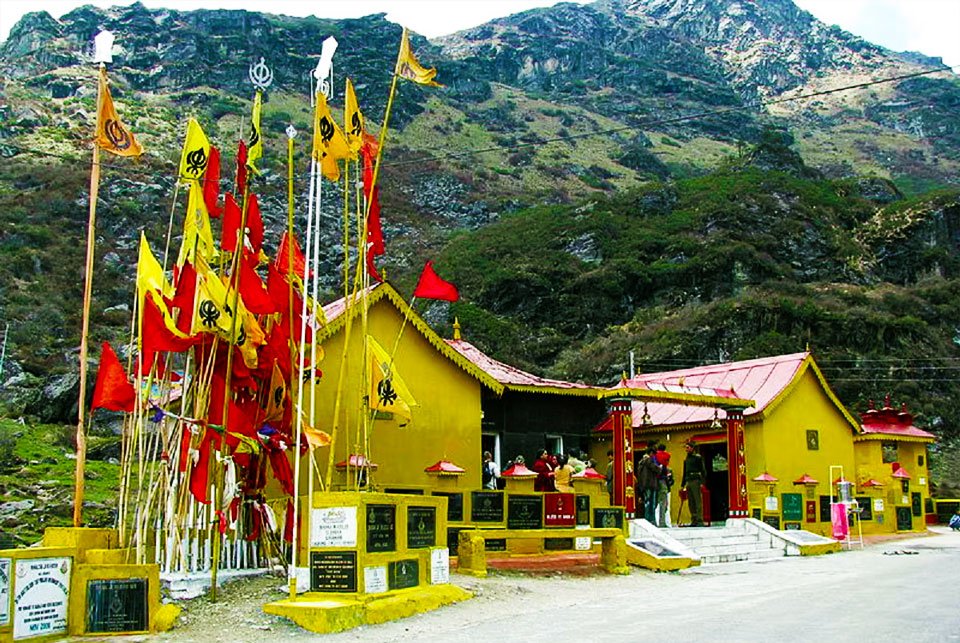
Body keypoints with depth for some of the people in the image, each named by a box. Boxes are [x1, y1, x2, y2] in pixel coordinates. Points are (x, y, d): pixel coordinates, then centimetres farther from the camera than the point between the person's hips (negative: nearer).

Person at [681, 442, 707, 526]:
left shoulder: (698, 457, 1)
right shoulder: (686, 460, 21)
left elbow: (702, 470, -4)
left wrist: (702, 482, -13)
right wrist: (682, 485, 21)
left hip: (695, 481, -7)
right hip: (688, 482, 7)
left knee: (698, 501, -9)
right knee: (691, 503, 4)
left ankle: (700, 521, -11)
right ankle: (694, 521, 7)